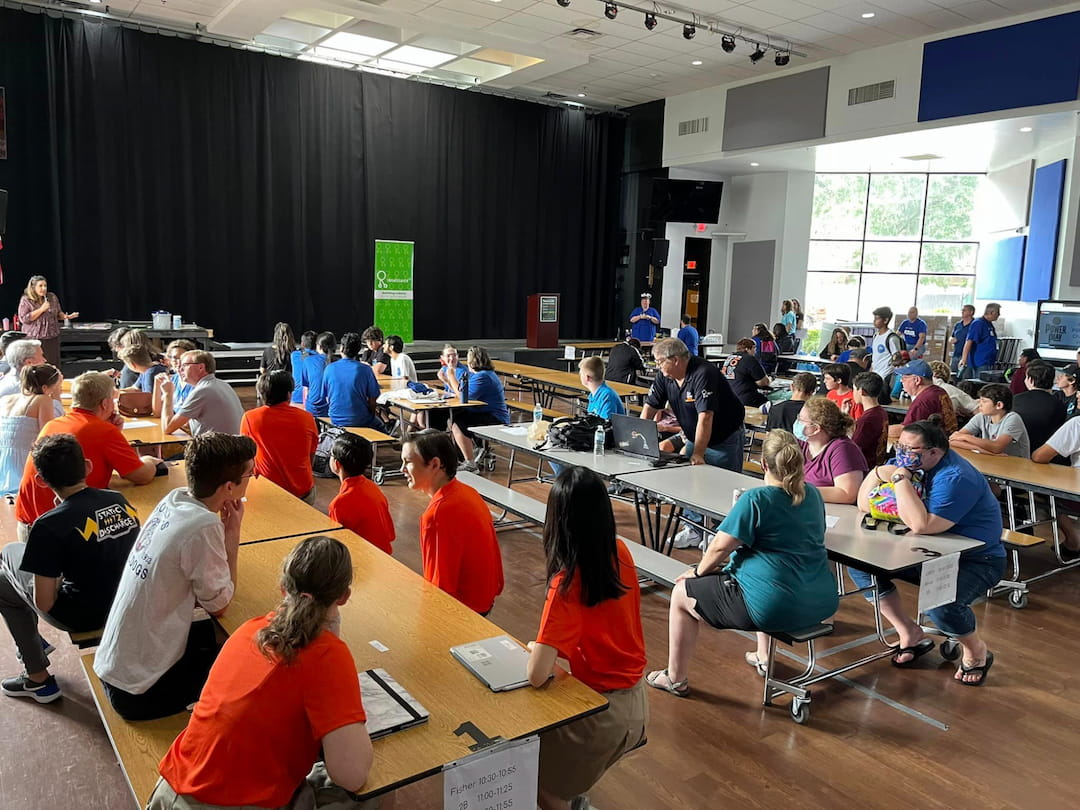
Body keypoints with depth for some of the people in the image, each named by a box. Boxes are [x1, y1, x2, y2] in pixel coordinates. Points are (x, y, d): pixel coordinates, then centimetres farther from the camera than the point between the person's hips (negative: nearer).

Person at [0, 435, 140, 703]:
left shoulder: (49, 526, -22)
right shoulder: (119, 500, -5)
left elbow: (44, 603, -17)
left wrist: (56, 578, 2)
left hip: (84, 617, -6)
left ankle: (39, 679, 26)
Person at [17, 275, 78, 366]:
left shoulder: (52, 297, 8)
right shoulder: (26, 300, -3)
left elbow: (58, 313, 18)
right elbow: (23, 319, -13)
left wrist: (66, 317, -5)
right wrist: (41, 309, -17)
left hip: (52, 338, 4)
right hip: (34, 338, -3)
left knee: (54, 365, 2)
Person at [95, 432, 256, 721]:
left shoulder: (174, 499, -6)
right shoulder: (203, 527, -29)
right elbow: (219, 604, -15)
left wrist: (226, 531, -7)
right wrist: (233, 532, -13)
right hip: (138, 692, -7)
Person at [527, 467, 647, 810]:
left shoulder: (567, 584, -27)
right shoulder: (620, 552, -9)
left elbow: (537, 675, -28)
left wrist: (536, 649, -10)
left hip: (602, 711, -7)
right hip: (636, 701, 7)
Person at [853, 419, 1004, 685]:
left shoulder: (955, 478, -26)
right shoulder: (906, 462, -1)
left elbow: (922, 525, -37)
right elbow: (865, 505, 0)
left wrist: (899, 479, -32)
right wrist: (878, 473, -19)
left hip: (975, 560, -8)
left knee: (939, 601, -36)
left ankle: (976, 652, 0)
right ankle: (911, 634, 7)